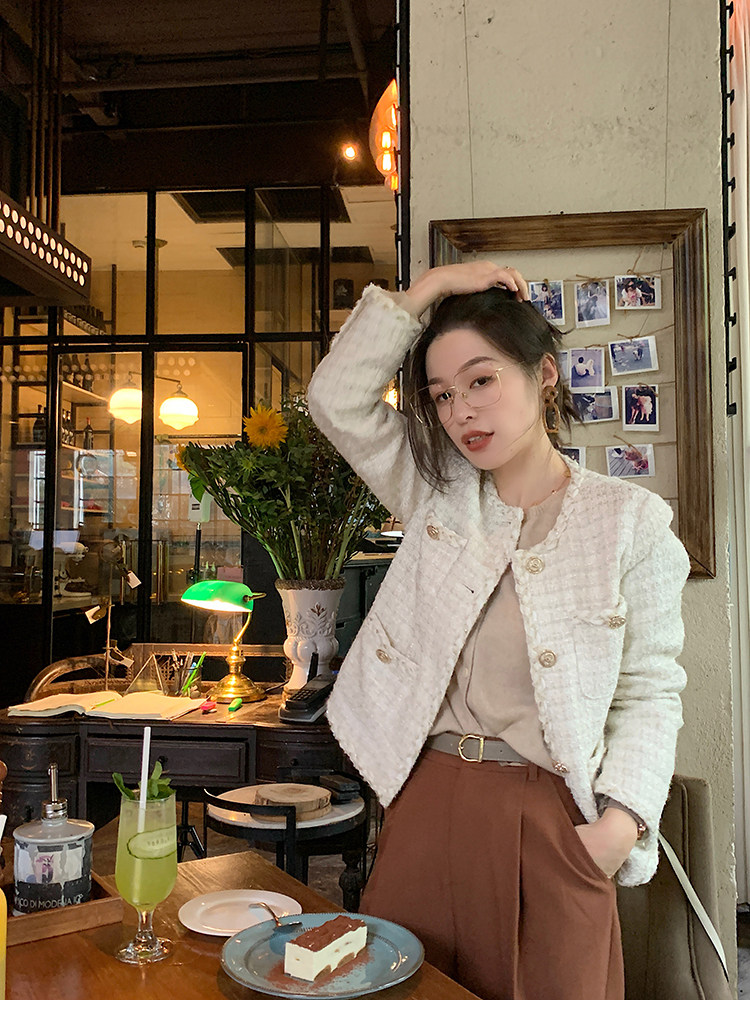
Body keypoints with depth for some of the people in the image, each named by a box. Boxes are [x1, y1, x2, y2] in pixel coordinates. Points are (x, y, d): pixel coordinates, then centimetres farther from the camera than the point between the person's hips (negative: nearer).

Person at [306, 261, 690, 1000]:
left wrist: (620, 823, -13)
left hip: (553, 820, -2)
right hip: (429, 800, 3)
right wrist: (432, 285, -5)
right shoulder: (438, 496, 4)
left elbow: (649, 694, -3)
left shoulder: (629, 520, -5)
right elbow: (337, 397, -3)